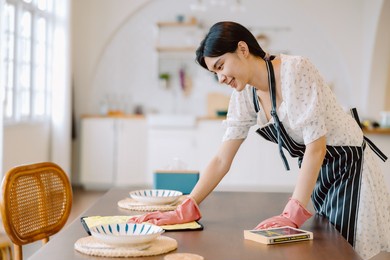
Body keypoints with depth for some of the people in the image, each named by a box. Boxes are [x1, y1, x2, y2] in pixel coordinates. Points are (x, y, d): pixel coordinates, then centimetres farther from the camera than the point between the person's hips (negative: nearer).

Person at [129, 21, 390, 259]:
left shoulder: (296, 70, -24)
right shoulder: (244, 95, -3)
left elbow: (316, 146, -26)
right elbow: (222, 160, -1)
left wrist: (294, 214, -28)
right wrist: (184, 211, -8)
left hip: (350, 168, -6)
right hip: (317, 174, 6)